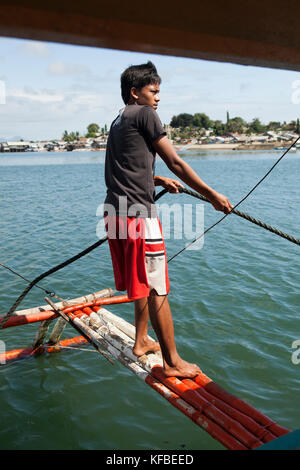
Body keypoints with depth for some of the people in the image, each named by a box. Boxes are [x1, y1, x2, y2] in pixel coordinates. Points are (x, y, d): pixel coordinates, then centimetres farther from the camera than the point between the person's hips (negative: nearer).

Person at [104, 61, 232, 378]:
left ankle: (141, 342, 34)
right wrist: (211, 195, -3)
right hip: (137, 212, -9)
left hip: (115, 211, 9)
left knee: (143, 285, 21)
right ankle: (172, 362, 8)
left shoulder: (117, 122, 23)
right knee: (157, 290, -3)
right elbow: (175, 162, -8)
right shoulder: (144, 114, -4)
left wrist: (158, 181, 30)